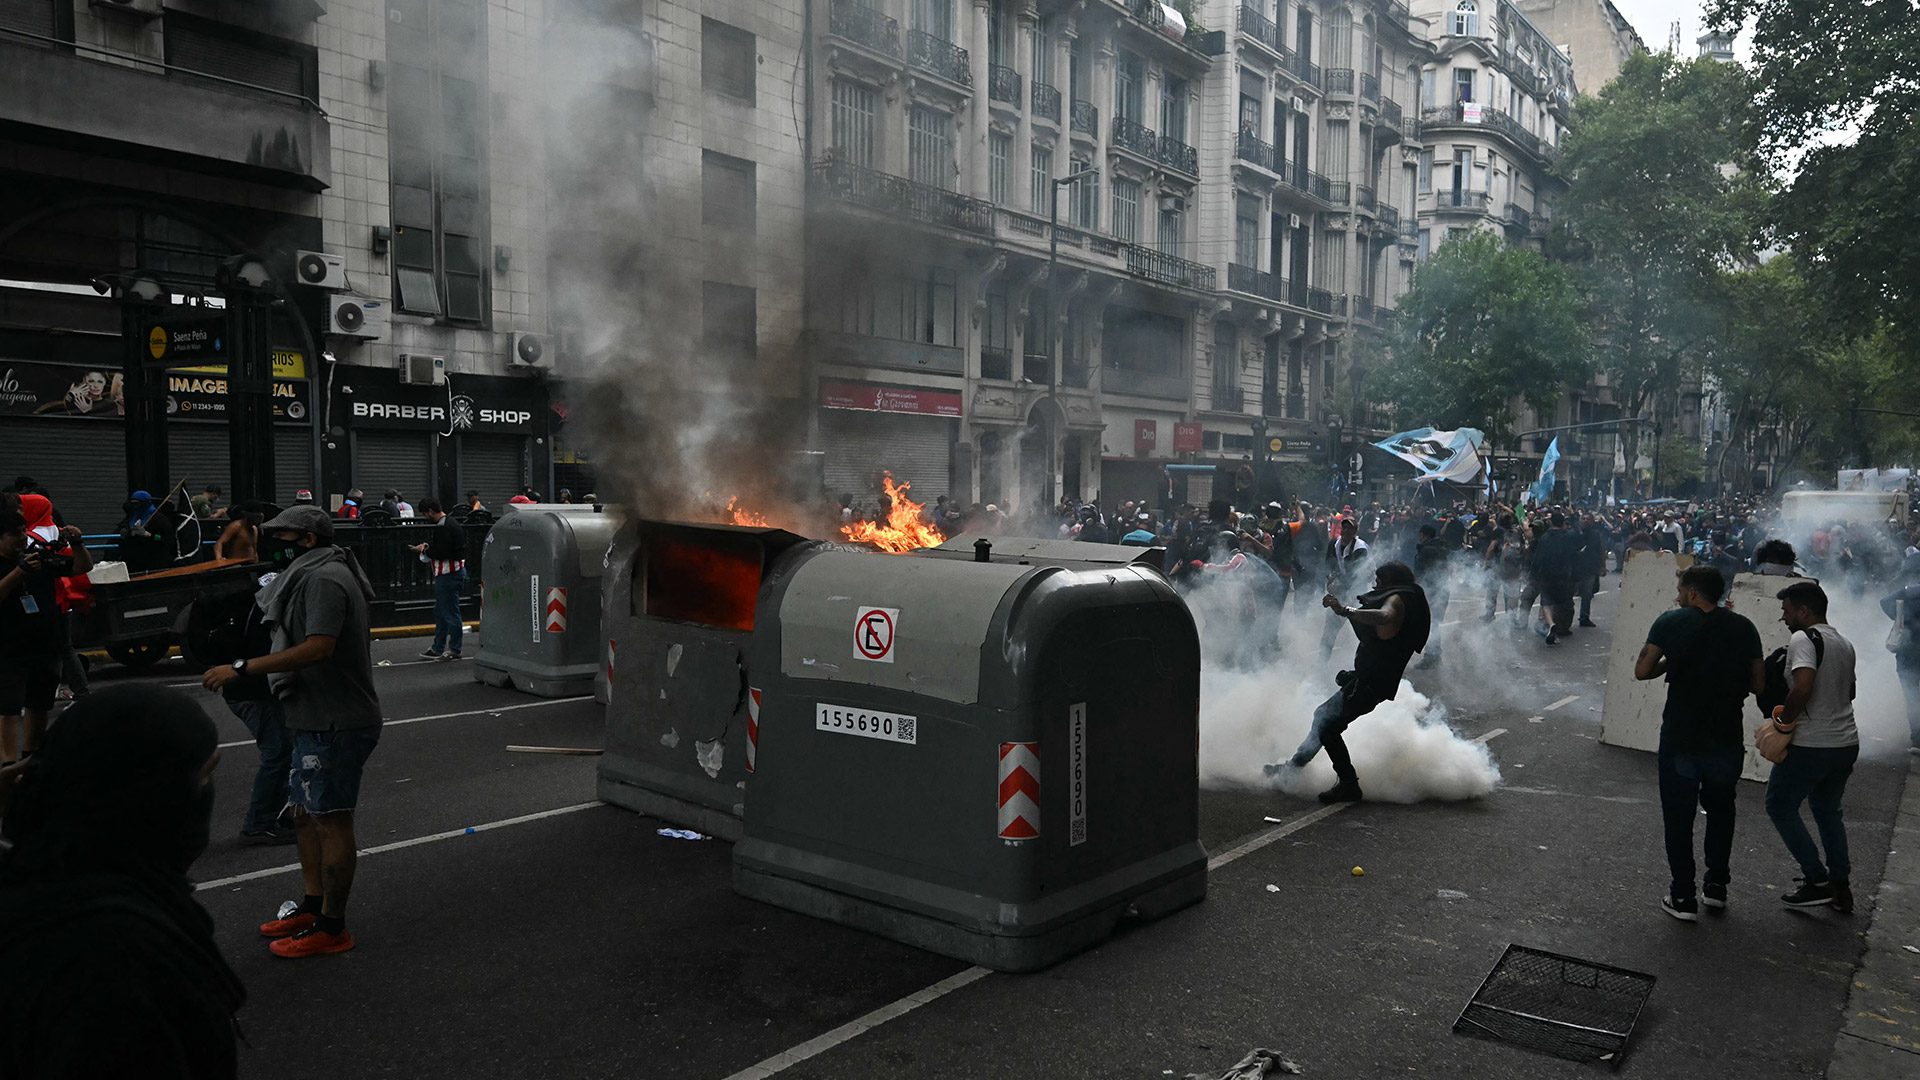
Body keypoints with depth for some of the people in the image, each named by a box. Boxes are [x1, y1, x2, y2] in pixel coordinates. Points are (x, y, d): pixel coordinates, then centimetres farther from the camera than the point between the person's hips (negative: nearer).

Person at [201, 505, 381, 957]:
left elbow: (319, 648, -28)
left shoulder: (325, 580, -16)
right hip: (316, 719, 11)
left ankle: (332, 928, 5)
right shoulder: (313, 577, 18)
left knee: (330, 820, -3)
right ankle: (313, 907, 30)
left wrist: (242, 667, -27)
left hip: (335, 723, -11)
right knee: (303, 813, 18)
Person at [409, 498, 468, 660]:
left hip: (449, 574, -11)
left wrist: (424, 550, -7)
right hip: (447, 573, 11)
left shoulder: (443, 527, -19)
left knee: (450, 613, -3)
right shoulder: (449, 523, 15)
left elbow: (441, 553, -23)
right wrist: (428, 546, 10)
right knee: (440, 613, 18)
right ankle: (438, 648, 25)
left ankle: (454, 650, 4)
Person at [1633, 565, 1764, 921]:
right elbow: (1757, 684, 3)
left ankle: (1683, 897, 10)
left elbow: (1642, 671, -7)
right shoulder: (1744, 628, 1)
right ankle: (1717, 885, 28)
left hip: (1680, 738, -3)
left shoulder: (1671, 622, -6)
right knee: (1720, 810, 23)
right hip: (1727, 739, 3)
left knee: (1679, 815, 8)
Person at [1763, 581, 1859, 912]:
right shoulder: (1844, 644, 13)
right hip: (1846, 742, 9)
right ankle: (1841, 888, 23)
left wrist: (1785, 720, -16)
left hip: (1811, 746, -9)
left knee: (1780, 806, 6)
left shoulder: (1804, 638, -16)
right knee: (1828, 810, 20)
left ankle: (1817, 880, 5)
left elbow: (1803, 687, -29)